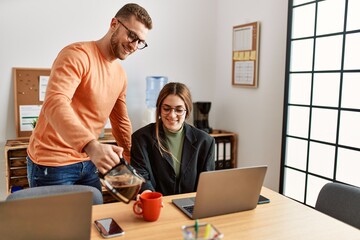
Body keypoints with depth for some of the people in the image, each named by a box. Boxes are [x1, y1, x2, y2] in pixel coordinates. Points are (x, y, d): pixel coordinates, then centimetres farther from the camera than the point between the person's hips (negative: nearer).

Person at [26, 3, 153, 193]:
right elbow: (55, 104, -32)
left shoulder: (121, 76, 7)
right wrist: (91, 146, -45)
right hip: (52, 163, -7)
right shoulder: (78, 55, -17)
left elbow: (121, 122, 17)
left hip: (88, 162, 7)